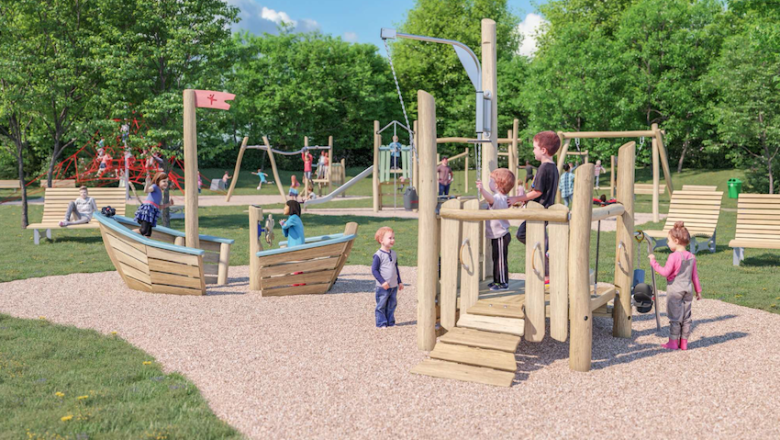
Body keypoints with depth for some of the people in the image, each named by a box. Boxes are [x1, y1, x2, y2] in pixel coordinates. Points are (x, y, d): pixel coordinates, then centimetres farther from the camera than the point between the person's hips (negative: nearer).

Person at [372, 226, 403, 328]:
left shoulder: (394, 254, 10)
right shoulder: (378, 255, -13)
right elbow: (374, 270, -14)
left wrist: (399, 282, 18)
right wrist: (383, 282, -18)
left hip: (394, 286, 7)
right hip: (382, 287, -7)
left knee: (392, 305, 12)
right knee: (381, 306, 0)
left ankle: (390, 322, 22)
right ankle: (381, 323, 9)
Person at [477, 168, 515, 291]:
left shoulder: (498, 198, -22)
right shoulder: (502, 198, 12)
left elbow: (491, 199, -47)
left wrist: (482, 190, -62)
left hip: (500, 236, -11)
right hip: (498, 235, 11)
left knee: (500, 259, -4)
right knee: (497, 258, 17)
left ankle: (503, 282, 3)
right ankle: (497, 281, 26)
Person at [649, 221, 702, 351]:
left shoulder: (674, 257, -17)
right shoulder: (691, 257, 5)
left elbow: (665, 272, -18)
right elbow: (695, 275, 11)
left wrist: (653, 261, -11)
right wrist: (698, 290, 18)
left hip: (674, 290, -6)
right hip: (688, 289, 6)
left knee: (674, 316, 0)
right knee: (686, 317, 11)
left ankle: (673, 342, 4)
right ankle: (684, 342, 16)